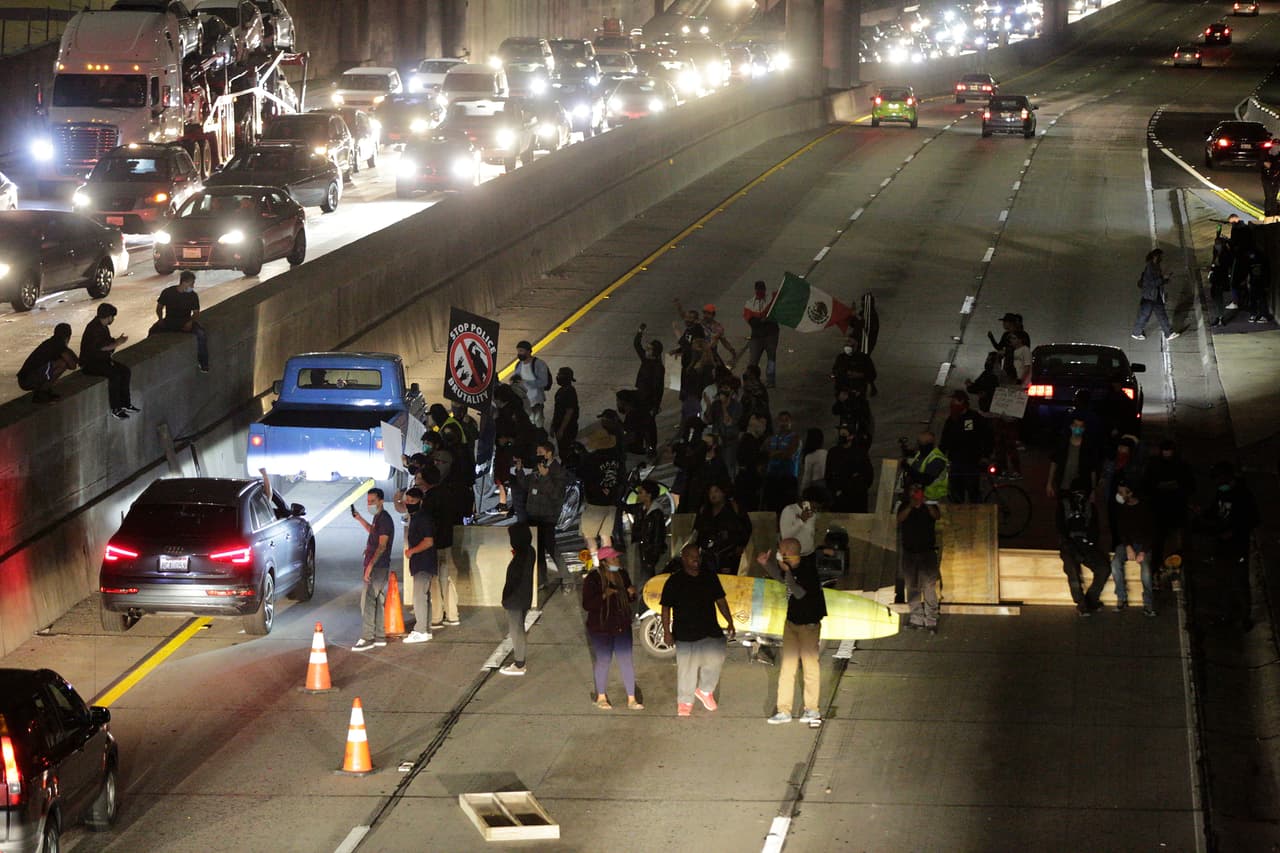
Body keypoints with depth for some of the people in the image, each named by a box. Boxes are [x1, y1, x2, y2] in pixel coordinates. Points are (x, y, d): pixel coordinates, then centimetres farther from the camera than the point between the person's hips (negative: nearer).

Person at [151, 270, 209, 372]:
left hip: (185, 323, 0)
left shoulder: (193, 296, -1)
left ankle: (203, 363, -12)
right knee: (153, 331, -28)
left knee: (201, 334, -28)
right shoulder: (167, 292, -3)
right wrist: (160, 319, -10)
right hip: (169, 321, 0)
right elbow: (159, 307, 8)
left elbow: (196, 313, 5)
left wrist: (190, 322, -15)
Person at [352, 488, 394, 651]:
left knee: (368, 602, -12)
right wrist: (359, 519, 33)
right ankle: (380, 637, 18)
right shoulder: (378, 518, 16)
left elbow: (382, 545, -23)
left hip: (378, 567, -10)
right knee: (378, 602, 13)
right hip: (377, 567, 10)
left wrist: (370, 565, -30)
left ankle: (367, 638, -12)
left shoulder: (384, 519, -15)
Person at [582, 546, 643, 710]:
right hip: (600, 628, -4)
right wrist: (604, 596, -31)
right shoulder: (593, 579, -14)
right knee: (603, 661, 7)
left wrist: (631, 593, -8)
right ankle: (601, 697, 26)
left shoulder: (622, 575, 3)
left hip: (622, 627, 4)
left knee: (626, 661, 4)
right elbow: (587, 604, -18)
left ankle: (631, 699, 10)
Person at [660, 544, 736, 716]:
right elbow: (666, 608, -1)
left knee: (716, 657, -13)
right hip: (685, 633, -3)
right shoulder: (675, 581, 0)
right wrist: (667, 632, -8)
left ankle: (705, 690, 13)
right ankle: (684, 702, 16)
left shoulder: (710, 577, 11)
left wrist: (730, 622, 10)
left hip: (710, 630, 3)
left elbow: (720, 601, 17)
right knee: (687, 667, 0)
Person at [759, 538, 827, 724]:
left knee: (810, 665, 4)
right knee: (787, 666, 5)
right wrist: (766, 564, 7)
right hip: (792, 621, 8)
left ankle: (812, 709, 17)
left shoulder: (808, 569, -22)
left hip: (808, 624, -8)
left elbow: (800, 593, -29)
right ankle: (784, 710, 7)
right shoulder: (791, 568, 1)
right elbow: (779, 576, 23)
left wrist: (787, 572, -26)